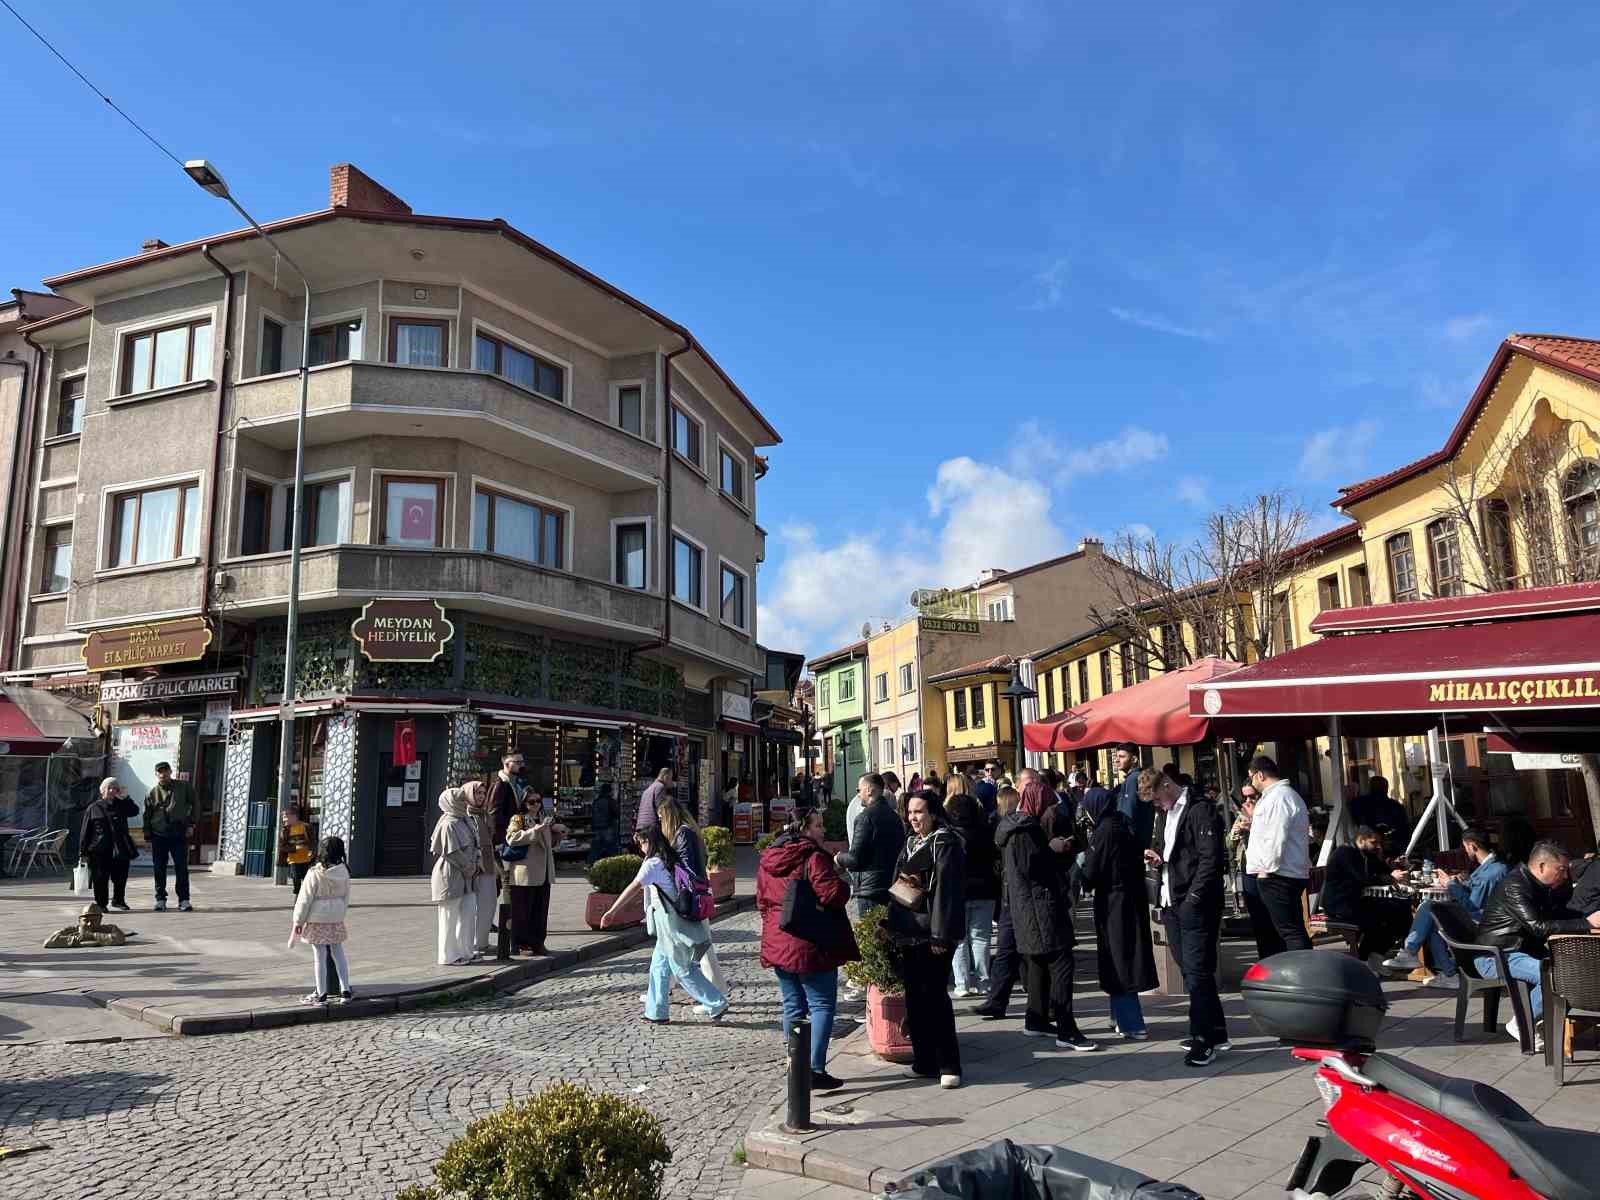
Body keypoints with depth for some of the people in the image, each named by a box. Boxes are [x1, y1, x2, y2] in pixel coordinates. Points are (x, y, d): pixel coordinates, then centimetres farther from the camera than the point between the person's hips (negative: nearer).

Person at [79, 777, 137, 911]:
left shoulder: (120, 806, 12)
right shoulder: (93, 809, 4)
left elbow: (135, 810, -7)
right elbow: (85, 832, 3)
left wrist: (124, 797, -11)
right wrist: (83, 852, -2)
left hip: (120, 850, 2)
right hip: (100, 851, -2)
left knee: (120, 877, 8)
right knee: (100, 879, -1)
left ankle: (118, 900, 24)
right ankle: (101, 904, 11)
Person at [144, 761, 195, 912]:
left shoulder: (184, 788, 3)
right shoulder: (152, 793, 5)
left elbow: (194, 805, 10)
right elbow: (147, 816, 10)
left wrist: (190, 824, 2)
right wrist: (148, 837, 5)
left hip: (179, 834, -1)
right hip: (159, 837, 1)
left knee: (182, 868, -3)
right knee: (159, 870, 5)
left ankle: (184, 900, 1)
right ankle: (160, 899, 15)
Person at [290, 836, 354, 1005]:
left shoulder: (314, 874, -16)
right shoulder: (343, 872, -2)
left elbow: (305, 899, -11)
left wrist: (298, 921, -2)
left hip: (317, 919, -4)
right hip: (336, 918, 4)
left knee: (319, 956, 3)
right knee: (338, 953, 13)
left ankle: (321, 994, 11)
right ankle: (345, 990, 13)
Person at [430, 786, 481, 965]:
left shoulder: (465, 821, 11)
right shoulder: (448, 824, -17)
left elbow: (473, 845, 17)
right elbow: (452, 852, -19)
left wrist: (477, 861, 1)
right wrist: (469, 867, -11)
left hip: (466, 877, 9)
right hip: (451, 875, -9)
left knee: (470, 913, 9)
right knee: (450, 916, 1)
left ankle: (464, 951, 19)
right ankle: (448, 956, 10)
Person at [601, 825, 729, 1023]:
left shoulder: (653, 864, -14)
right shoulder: (671, 861, 11)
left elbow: (633, 888, -21)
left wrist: (612, 911, -21)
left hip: (671, 923, -9)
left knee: (683, 970, 1)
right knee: (659, 965, 15)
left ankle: (716, 1004, 5)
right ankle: (657, 1013, 20)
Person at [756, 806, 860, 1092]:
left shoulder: (766, 860, 10)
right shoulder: (813, 857, -15)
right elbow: (833, 894, -22)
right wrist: (843, 884, -2)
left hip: (777, 946, 7)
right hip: (812, 946, -7)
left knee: (793, 1006, 15)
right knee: (821, 1005, 0)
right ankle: (816, 1070, -5)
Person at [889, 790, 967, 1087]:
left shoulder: (945, 842, -10)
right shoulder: (910, 843, 15)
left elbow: (946, 888, -17)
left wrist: (940, 934, -21)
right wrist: (894, 926, 15)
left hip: (932, 932, -8)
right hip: (910, 930, 8)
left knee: (933, 996, -5)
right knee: (915, 996, 10)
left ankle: (949, 1066, 4)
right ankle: (924, 1060, 20)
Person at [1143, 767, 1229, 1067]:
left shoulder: (1200, 810, -10)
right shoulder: (1165, 815, 17)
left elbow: (1210, 858, -16)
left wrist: (1193, 899, -18)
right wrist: (1159, 858, 6)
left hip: (1196, 906, -9)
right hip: (1173, 906, 9)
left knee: (1198, 972, -6)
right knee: (1191, 972, 13)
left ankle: (1204, 1040, 1)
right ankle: (1216, 1033, 23)